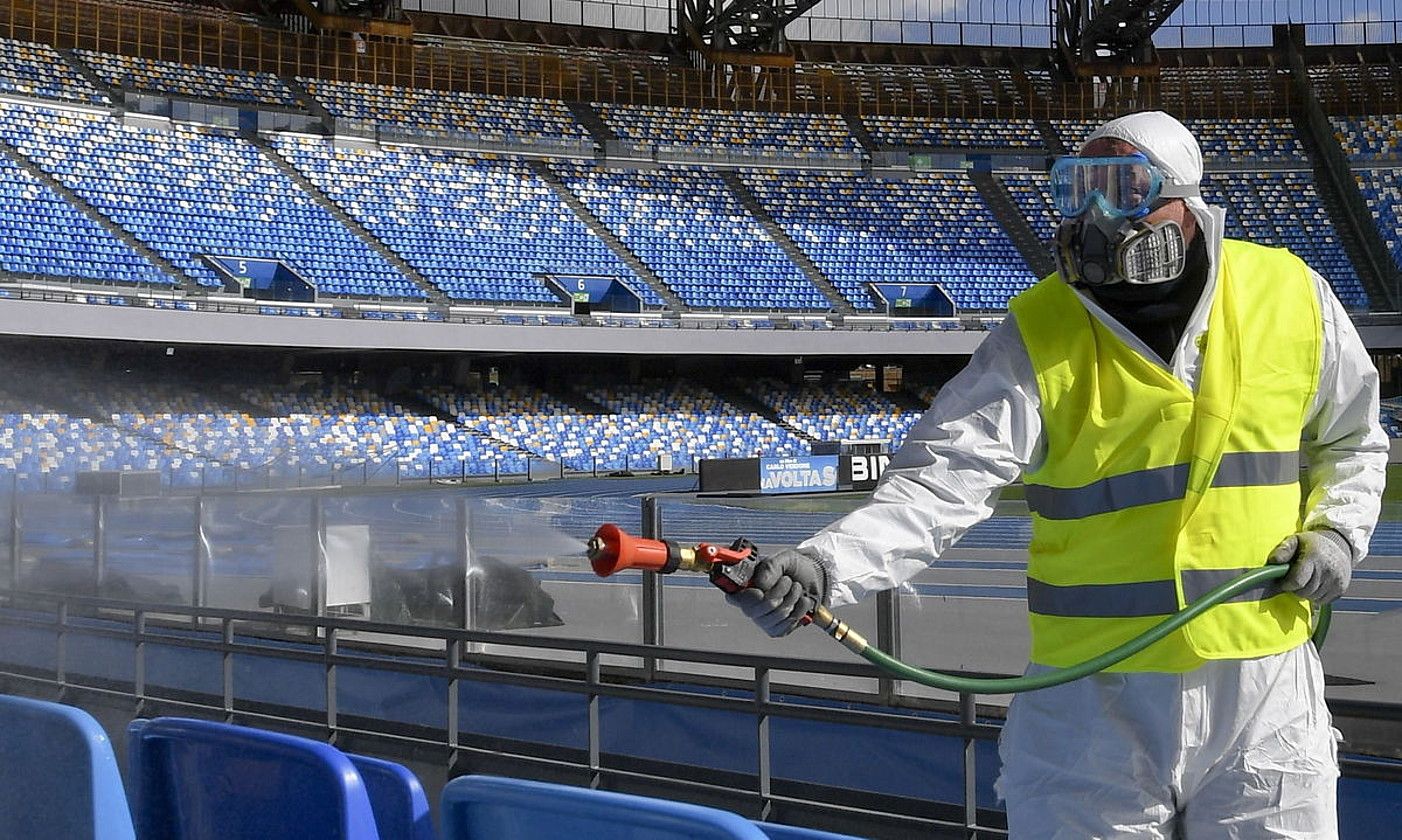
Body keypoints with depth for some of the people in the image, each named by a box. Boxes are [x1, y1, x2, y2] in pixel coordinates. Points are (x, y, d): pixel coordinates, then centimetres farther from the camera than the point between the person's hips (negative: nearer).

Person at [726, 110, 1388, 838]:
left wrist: (1333, 531, -1)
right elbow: (941, 481, -22)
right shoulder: (1039, 334, -10)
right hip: (1093, 703, -1)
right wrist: (823, 566, -37)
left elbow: (1350, 440, 17)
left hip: (1265, 689, 2)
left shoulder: (1293, 299, -2)